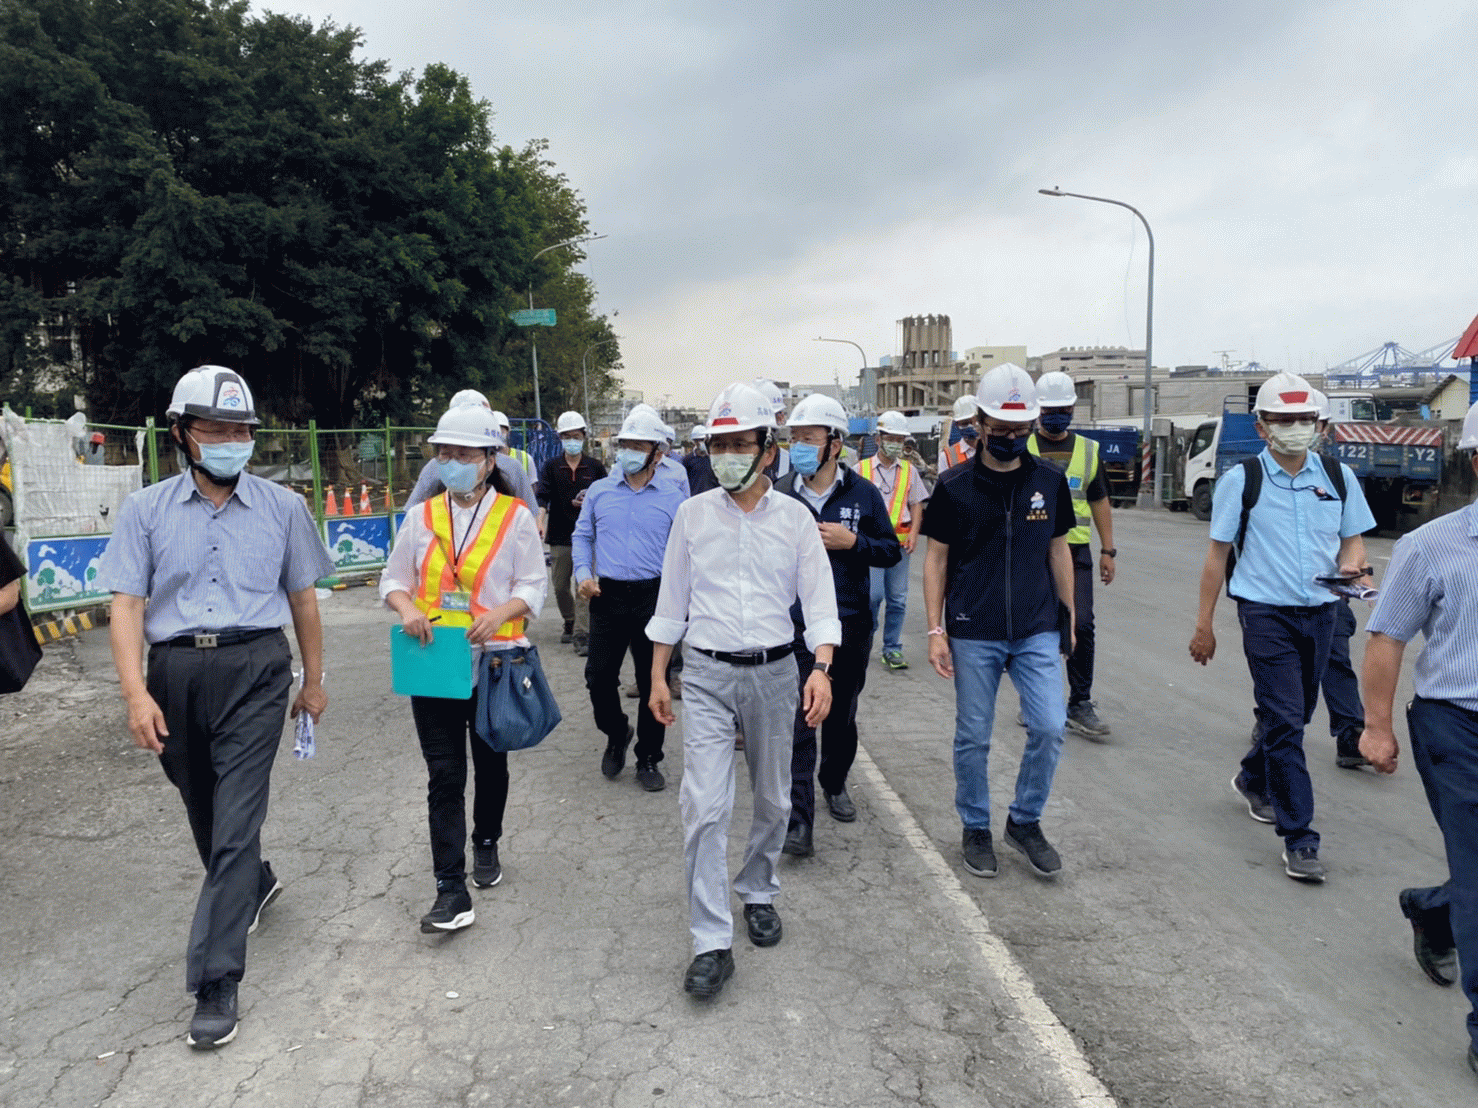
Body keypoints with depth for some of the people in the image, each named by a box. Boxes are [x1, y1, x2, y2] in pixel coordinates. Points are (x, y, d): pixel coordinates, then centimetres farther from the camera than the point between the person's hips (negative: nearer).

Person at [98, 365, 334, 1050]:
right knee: (204, 812, 19)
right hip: (174, 671, 3)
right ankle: (254, 886, 49)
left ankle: (215, 983, 0)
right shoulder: (146, 511, 4)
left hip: (255, 667, -2)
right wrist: (135, 692, -12)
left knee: (235, 820, -8)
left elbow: (302, 598, 10)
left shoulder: (282, 507, 4)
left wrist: (314, 680, 13)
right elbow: (127, 604, -1)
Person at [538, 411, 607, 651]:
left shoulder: (595, 467, 5)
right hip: (559, 535, 2)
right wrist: (540, 520, -22)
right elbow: (542, 496, -5)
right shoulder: (551, 467, 6)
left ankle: (582, 633, -9)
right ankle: (570, 623, 31)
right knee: (560, 586, 9)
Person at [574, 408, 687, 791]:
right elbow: (582, 536, 14)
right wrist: (583, 574, -2)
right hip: (607, 595, 2)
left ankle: (648, 759, 22)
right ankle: (616, 733, 31)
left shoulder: (673, 497, 1)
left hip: (654, 597, -1)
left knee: (652, 683, 6)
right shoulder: (599, 491, 7)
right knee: (599, 676, 2)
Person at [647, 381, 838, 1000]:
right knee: (704, 806, -8)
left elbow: (818, 598, -1)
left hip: (774, 672, 1)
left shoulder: (794, 518, 0)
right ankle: (711, 943, 0)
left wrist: (821, 669, -16)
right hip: (707, 675, -1)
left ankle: (758, 893, 39)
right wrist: (658, 677, 8)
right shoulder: (693, 514, 2)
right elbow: (671, 599, 8)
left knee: (773, 801, 14)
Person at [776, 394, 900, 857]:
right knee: (798, 724, -5)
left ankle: (834, 783, 42)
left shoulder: (862, 493, -2)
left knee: (841, 715, 18)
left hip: (850, 626, 2)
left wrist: (852, 542, -15)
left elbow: (892, 551, 2)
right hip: (794, 628, -1)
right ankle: (799, 821, 0)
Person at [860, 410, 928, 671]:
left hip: (900, 542, 3)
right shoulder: (861, 469, 3)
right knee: (874, 594, -12)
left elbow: (916, 504, 14)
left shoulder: (909, 470, 11)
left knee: (898, 598, 4)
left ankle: (892, 649, 15)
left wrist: (914, 532, -1)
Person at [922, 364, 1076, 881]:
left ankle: (1025, 821, 18)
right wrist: (935, 630, -4)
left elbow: (1059, 551, 12)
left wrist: (1070, 619, 13)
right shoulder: (954, 485, -4)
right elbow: (936, 558, 0)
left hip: (1038, 630, 2)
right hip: (973, 634, -2)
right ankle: (975, 828, 27)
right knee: (973, 738, 7)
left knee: (1049, 728, -5)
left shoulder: (1049, 480, 3)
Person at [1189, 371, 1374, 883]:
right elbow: (1218, 553, 0)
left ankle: (1254, 780, 44)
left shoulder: (1338, 477, 6)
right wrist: (1204, 625, -1)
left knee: (1294, 716, 17)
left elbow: (1353, 540, 15)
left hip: (1320, 613, 5)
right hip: (1267, 614, -4)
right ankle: (1298, 838, -2)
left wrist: (1351, 563, -11)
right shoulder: (1240, 480, -4)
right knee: (1285, 721, -9)